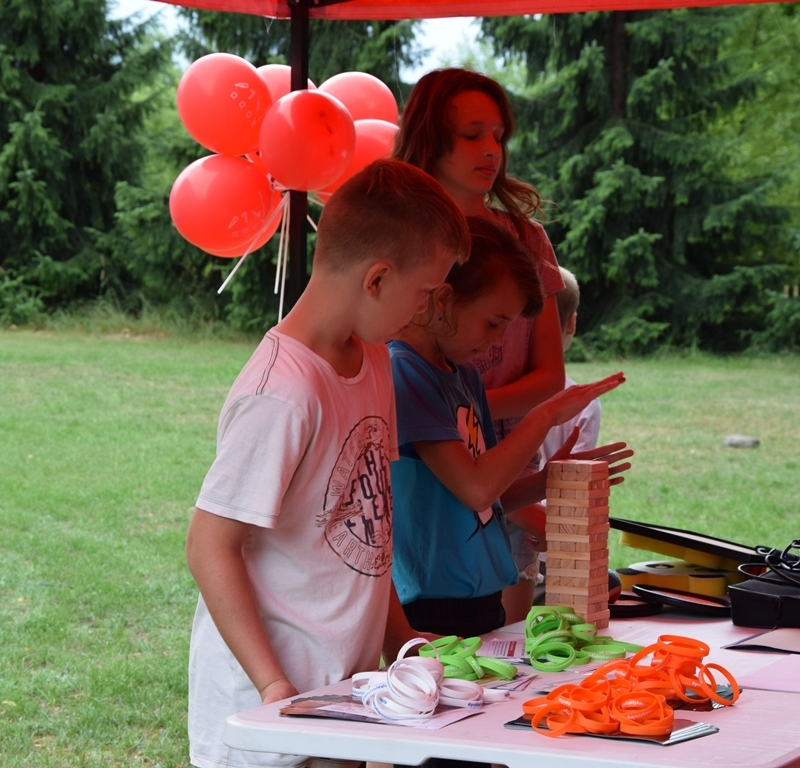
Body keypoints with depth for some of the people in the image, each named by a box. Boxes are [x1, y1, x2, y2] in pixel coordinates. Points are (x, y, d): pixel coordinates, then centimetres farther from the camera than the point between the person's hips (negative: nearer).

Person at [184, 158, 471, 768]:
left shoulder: (371, 359, 7)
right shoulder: (285, 393, -21)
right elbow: (210, 547, -20)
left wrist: (400, 642, 13)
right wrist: (274, 685, -21)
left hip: (346, 688, 8)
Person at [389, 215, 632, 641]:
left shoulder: (466, 374, 14)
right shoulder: (401, 372, -15)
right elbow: (476, 489, -22)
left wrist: (549, 480, 4)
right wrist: (548, 413, -13)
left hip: (483, 604, 9)